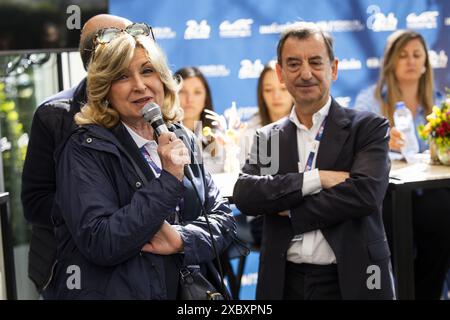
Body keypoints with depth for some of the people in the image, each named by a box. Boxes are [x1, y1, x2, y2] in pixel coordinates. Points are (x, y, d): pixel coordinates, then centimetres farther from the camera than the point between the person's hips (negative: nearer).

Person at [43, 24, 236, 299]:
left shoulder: (182, 140, 2)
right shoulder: (84, 149, -13)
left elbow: (224, 217, 3)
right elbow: (99, 245, -22)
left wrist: (182, 239, -17)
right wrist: (169, 179, -23)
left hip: (186, 288, 5)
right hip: (112, 291, -4)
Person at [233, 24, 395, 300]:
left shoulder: (369, 128, -3)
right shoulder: (267, 138, 6)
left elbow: (365, 193, -17)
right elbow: (244, 195, -9)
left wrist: (292, 213, -9)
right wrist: (315, 178, -18)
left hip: (351, 280, -2)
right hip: (285, 282, 3)